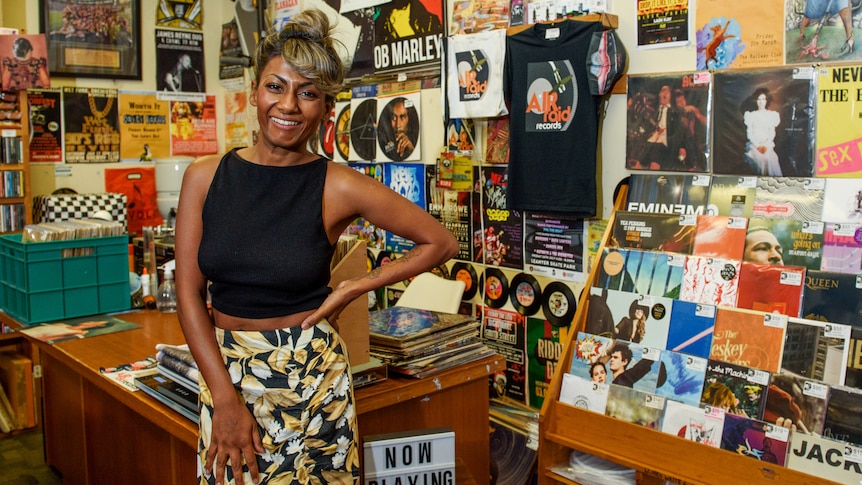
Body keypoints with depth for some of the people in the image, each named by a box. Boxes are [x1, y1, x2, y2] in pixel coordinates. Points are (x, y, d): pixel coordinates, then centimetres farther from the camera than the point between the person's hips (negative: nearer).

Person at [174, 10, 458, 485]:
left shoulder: (338, 188, -9)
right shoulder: (205, 177, -3)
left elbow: (440, 242, -2)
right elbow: (189, 291, -4)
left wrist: (355, 288, -8)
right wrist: (225, 398, -10)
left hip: (309, 375, -2)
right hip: (223, 370, 2)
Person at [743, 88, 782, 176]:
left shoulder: (771, 115, 13)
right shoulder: (751, 115, 12)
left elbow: (772, 133, 6)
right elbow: (749, 133, 5)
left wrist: (765, 145, -10)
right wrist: (757, 145, -9)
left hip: (767, 145, 1)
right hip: (754, 144, -1)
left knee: (770, 159, -28)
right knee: (760, 159, -31)